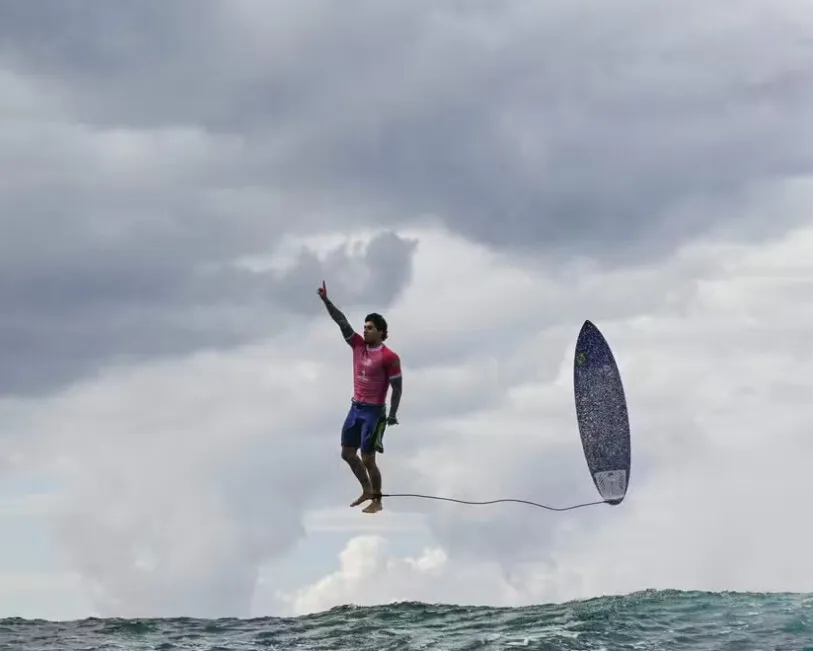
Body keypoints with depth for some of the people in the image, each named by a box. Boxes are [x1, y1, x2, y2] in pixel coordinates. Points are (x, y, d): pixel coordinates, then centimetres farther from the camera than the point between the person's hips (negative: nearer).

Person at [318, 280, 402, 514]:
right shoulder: (358, 345, 2)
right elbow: (342, 321, -2)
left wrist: (392, 414, -15)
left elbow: (397, 387, -11)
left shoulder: (389, 357, -14)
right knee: (347, 453, 12)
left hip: (374, 411, -7)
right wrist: (325, 300, -11)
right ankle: (367, 490, 30)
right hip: (356, 407, 7)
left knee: (367, 458, -4)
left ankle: (377, 501, 11)